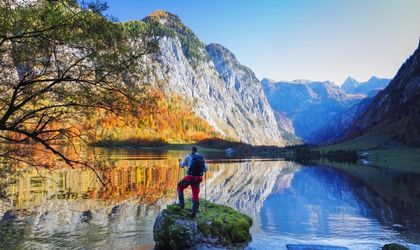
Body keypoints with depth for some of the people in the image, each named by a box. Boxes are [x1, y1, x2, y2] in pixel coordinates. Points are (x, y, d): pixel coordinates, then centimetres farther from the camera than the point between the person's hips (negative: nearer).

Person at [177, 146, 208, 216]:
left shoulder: (188, 156, 0)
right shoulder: (202, 158, 9)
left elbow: (182, 166, 10)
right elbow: (206, 169, 9)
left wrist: (180, 161, 32)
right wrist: (202, 171, 32)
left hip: (190, 177, -3)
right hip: (198, 179, 3)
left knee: (180, 187, 24)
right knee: (195, 195, 14)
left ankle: (181, 203, 20)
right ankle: (194, 211, 8)